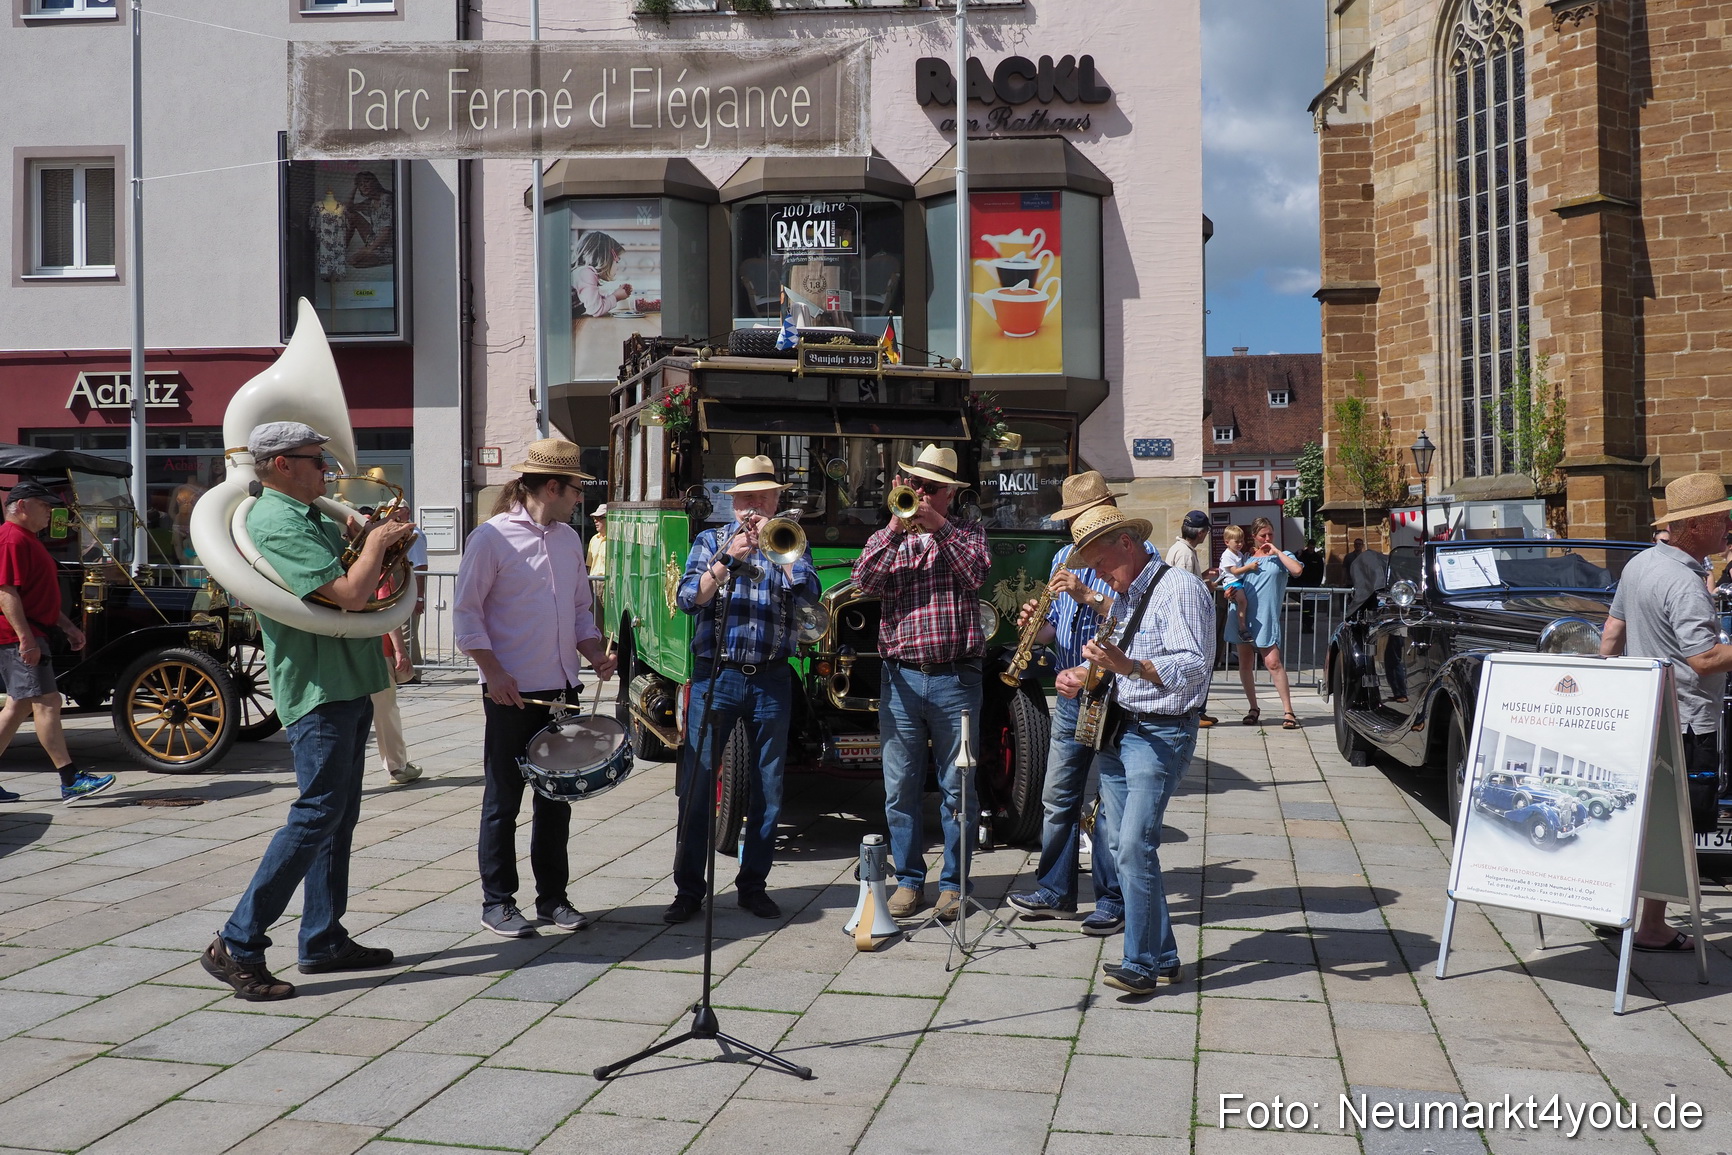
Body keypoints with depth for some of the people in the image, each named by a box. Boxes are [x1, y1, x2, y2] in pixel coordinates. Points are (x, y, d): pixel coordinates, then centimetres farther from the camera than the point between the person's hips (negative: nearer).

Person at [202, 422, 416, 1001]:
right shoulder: (275, 524, -16)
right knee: (317, 815, -9)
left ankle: (324, 941, 22)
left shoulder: (314, 519, 17)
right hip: (318, 691, -10)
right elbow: (349, 593, -25)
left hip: (348, 686, 10)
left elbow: (368, 582, 26)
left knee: (338, 817, 13)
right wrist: (377, 541, -8)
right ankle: (237, 946, -2)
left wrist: (383, 538, 8)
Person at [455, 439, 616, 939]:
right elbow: (466, 612, -10)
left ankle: (553, 896, 23)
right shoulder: (493, 536, -9)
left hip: (562, 690, 6)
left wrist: (596, 653, 2)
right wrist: (494, 673, -17)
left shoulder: (569, 539, 11)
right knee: (504, 800, 4)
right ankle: (498, 901, 16)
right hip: (512, 692, -6)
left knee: (557, 798, 12)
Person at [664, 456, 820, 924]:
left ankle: (753, 884, 18)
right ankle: (688, 890, 6)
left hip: (771, 679, 2)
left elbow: (809, 594, -6)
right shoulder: (711, 541, 9)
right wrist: (728, 558, -14)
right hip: (716, 674, -1)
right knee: (697, 783, -3)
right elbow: (687, 599, -5)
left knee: (767, 788, 6)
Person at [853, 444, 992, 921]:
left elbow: (977, 572, -10)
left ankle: (953, 883, 15)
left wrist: (939, 527, -15)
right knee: (900, 788, 5)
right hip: (902, 679, 1)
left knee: (957, 788, 4)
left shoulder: (967, 534, 10)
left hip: (956, 679, -1)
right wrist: (895, 528, -14)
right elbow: (865, 580, -6)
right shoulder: (889, 538, 12)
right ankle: (909, 880, 17)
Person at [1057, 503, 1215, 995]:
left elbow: (1194, 667, -21)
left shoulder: (1179, 590, -11)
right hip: (1117, 732, 9)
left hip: (1161, 735, -9)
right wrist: (1081, 674, 4)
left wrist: (1128, 666, -35)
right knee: (1119, 847, 7)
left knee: (1135, 845, -17)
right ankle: (1163, 957, 15)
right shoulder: (1123, 598, 18)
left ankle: (1141, 964, -10)